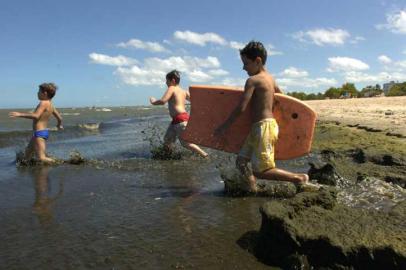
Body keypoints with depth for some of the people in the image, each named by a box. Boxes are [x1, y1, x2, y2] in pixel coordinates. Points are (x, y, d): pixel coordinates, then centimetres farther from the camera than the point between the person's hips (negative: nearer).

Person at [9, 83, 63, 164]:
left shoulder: (43, 103, -15)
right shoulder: (50, 105, 9)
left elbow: (36, 116, -29)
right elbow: (59, 118, 16)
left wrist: (20, 114, -25)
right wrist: (59, 125, 36)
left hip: (40, 133, -10)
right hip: (44, 131, 10)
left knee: (41, 158, -11)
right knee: (27, 154, 22)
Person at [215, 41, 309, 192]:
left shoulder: (252, 80, -12)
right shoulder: (270, 78, 14)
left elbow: (241, 108, -17)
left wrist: (224, 127, -9)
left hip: (263, 127, -10)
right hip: (269, 124, 10)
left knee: (260, 172, -4)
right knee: (241, 160, 10)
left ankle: (299, 178, 3)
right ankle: (252, 189, 5)